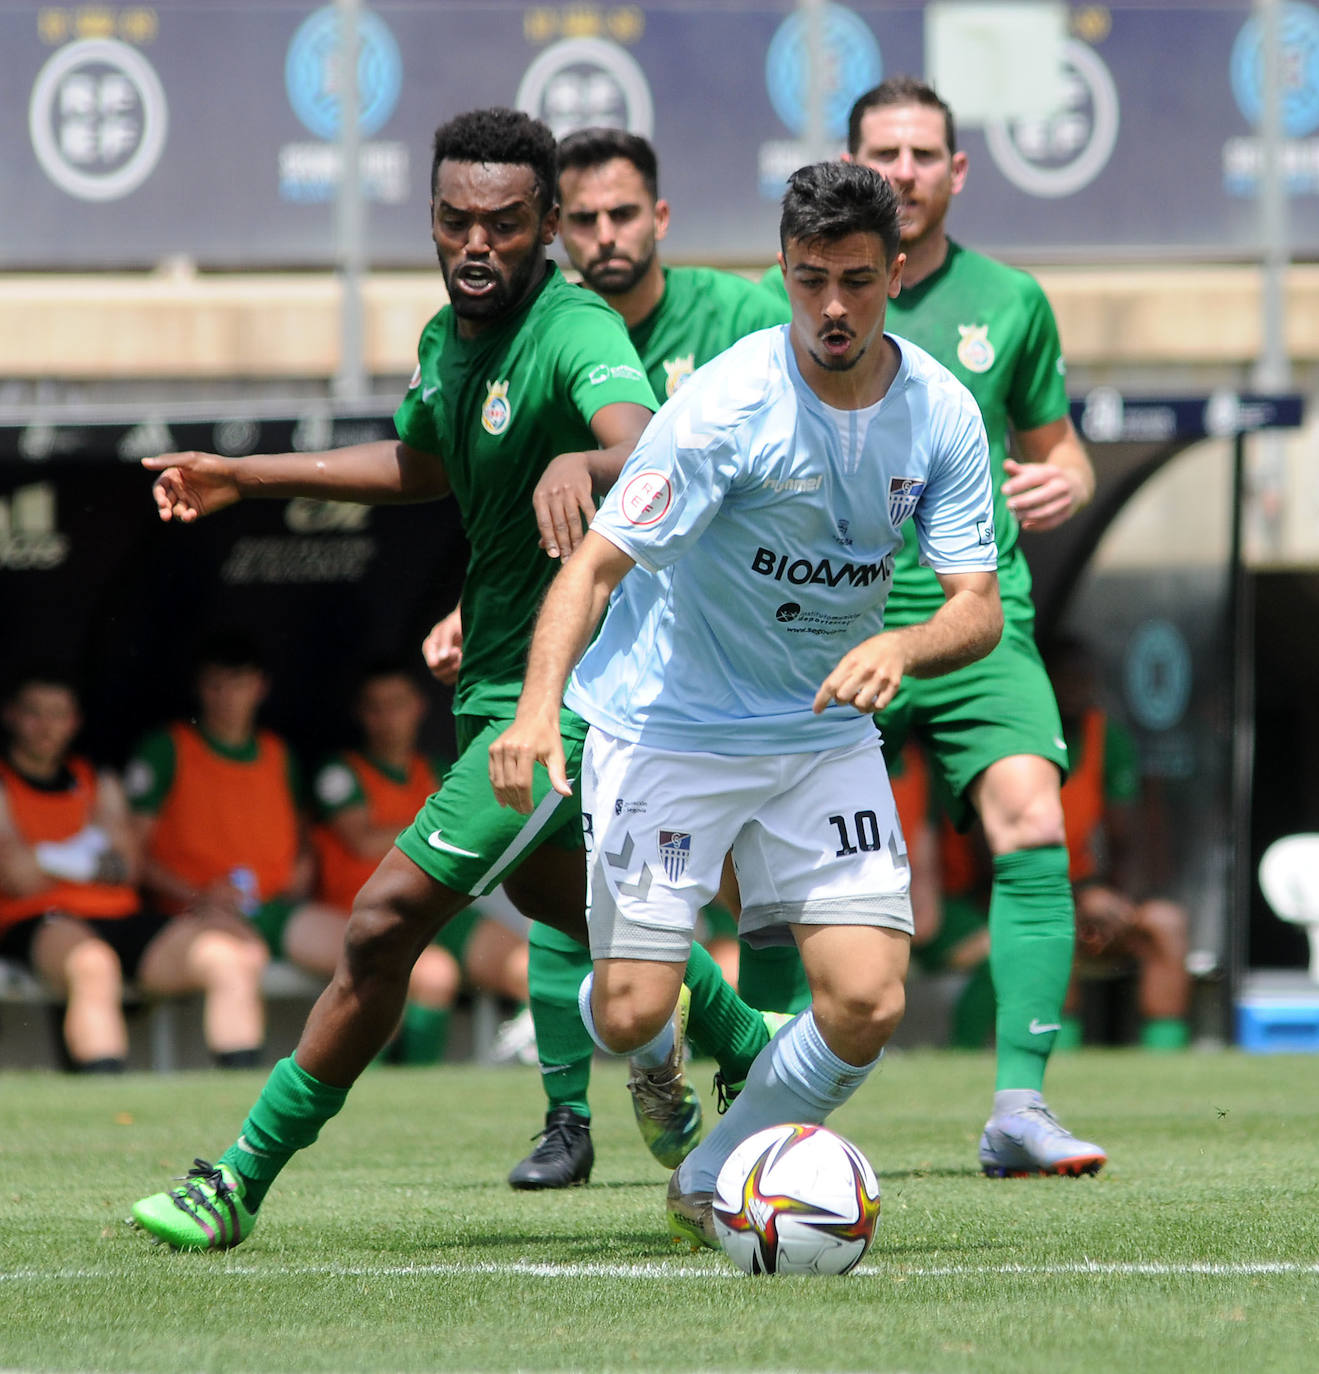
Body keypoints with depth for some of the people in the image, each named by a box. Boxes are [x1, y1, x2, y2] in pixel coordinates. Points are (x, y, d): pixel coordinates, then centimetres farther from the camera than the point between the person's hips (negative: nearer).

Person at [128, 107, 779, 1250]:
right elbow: (421, 467, 26)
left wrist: (586, 464, -67)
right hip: (501, 681, 10)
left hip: (567, 696, -10)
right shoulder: (448, 339, 4)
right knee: (554, 894, 29)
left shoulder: (576, 334, -23)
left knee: (388, 918, -13)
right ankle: (758, 1051, 50)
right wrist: (244, 477, 23)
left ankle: (243, 1183, -3)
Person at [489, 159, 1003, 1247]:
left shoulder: (942, 414, -8)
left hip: (825, 730, 4)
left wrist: (900, 646, -31)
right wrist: (539, 706, -37)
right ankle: (656, 1064, 31)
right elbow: (598, 562, -21)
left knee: (867, 1006, -10)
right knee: (632, 1014, -10)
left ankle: (714, 1187, 15)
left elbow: (979, 607, -8)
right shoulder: (728, 404, -22)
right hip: (668, 723, -4)